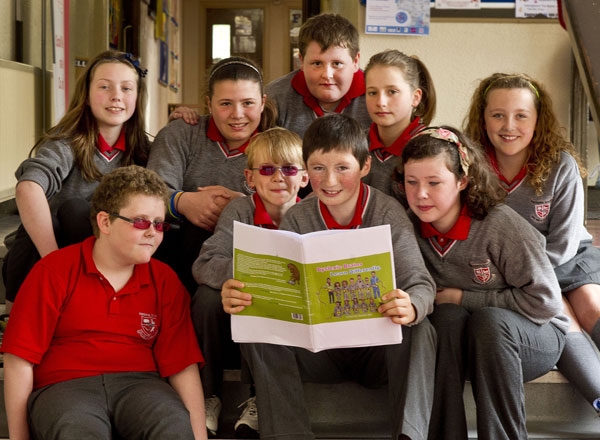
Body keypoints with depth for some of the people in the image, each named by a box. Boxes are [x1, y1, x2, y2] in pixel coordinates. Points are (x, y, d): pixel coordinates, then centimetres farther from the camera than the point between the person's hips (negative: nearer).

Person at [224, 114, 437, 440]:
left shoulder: (387, 213, -8)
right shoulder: (298, 218, -2)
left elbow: (419, 282, -19)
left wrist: (411, 307, -45)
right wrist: (239, 297, -35)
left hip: (378, 346, -2)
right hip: (319, 349, 2)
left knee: (418, 330, -32)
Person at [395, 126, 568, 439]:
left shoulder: (501, 224, -19)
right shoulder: (411, 228, -7)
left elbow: (544, 301, -17)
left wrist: (463, 299, -16)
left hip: (537, 335, -3)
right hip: (453, 339, 3)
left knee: (488, 321, -35)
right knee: (447, 315, -30)